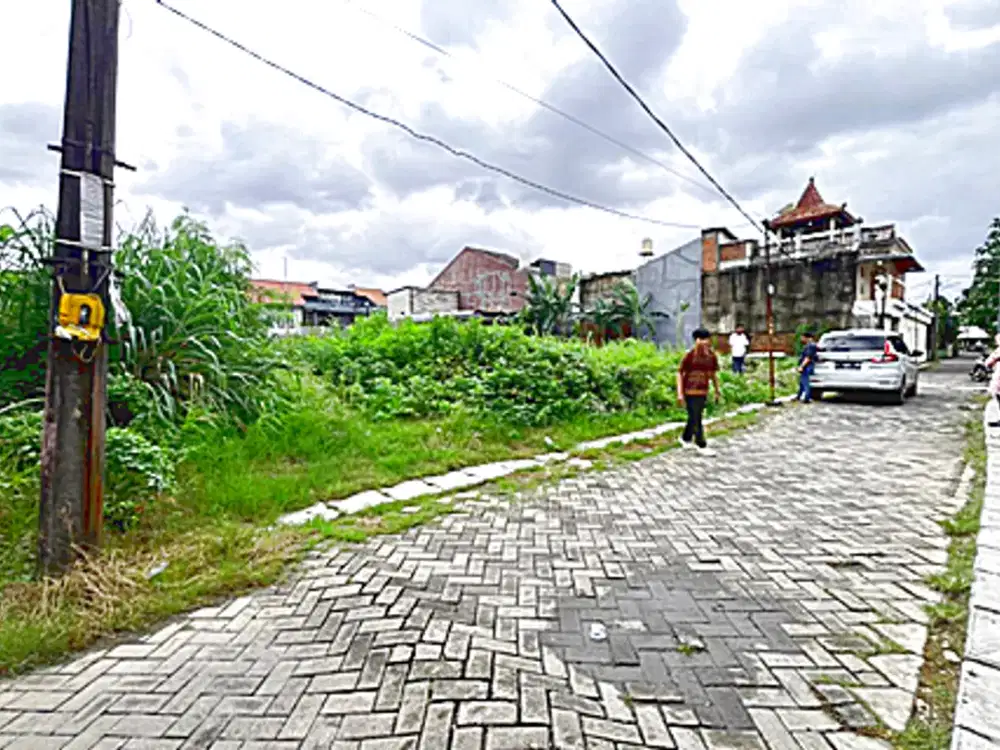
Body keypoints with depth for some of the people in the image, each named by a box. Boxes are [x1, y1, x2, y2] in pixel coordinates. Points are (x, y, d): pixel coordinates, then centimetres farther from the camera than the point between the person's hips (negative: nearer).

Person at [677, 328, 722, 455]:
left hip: (703, 391, 6)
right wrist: (680, 393, -15)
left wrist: (717, 390, 16)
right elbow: (680, 373, -11)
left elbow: (713, 373, 13)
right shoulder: (690, 355, -15)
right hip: (690, 391, -6)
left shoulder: (711, 356, 0)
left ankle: (686, 439, 34)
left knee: (694, 417, 17)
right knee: (696, 419, -2)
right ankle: (701, 445, 7)